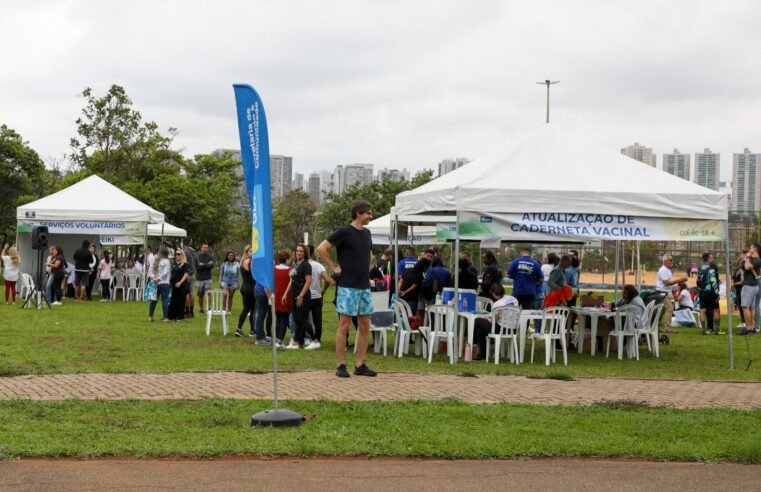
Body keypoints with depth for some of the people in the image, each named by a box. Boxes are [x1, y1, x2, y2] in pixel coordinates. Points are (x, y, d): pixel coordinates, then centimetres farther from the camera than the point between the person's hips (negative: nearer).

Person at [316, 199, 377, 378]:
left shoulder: (367, 233, 13)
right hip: (348, 286, -7)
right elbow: (321, 249, -14)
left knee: (365, 326, 6)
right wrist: (333, 268, -11)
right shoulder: (344, 232, -9)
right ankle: (340, 365, 1)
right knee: (344, 326, -4)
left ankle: (360, 365, 12)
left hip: (365, 286, 7)